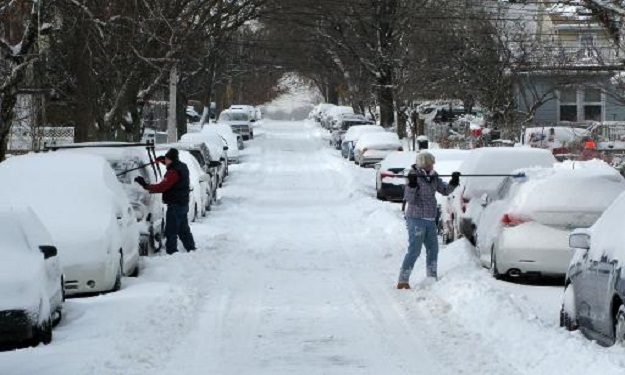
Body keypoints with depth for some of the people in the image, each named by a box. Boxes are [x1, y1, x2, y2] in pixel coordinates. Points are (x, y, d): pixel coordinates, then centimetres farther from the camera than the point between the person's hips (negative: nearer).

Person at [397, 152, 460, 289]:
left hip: (430, 220, 8)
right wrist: (411, 185, -35)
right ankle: (403, 281, -9)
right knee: (414, 250, -11)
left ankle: (432, 278, 29)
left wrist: (454, 182, -3)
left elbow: (445, 191, 13)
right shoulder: (415, 177, -14)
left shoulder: (433, 177, 7)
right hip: (416, 218, -8)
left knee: (433, 249, 16)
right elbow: (410, 199, -20)